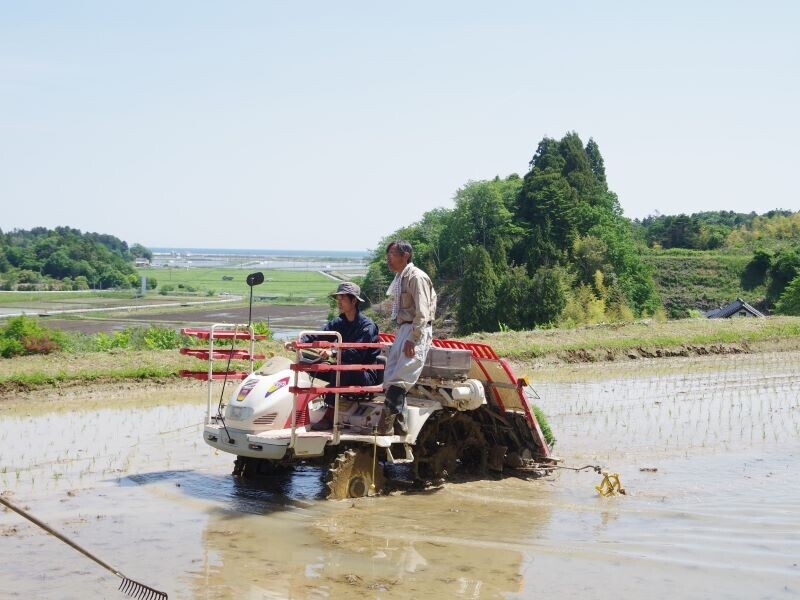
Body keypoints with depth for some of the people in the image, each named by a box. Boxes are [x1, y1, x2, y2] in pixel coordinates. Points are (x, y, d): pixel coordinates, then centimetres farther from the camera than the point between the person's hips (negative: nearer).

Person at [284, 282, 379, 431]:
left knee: (341, 366, -37)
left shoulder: (367, 325, -13)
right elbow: (319, 336, -5)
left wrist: (333, 353, -39)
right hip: (346, 373, 7)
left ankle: (330, 416, -35)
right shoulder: (339, 323, 10)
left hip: (367, 375, -7)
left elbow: (358, 353, -26)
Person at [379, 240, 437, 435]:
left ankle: (386, 426, -14)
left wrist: (413, 339, -23)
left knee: (398, 380, -14)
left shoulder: (416, 277, -15)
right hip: (403, 329, 10)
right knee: (390, 377, 7)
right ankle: (397, 425, 11)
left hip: (416, 332, -10)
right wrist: (400, 333, 16)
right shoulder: (399, 277, 15)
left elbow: (422, 312, -20)